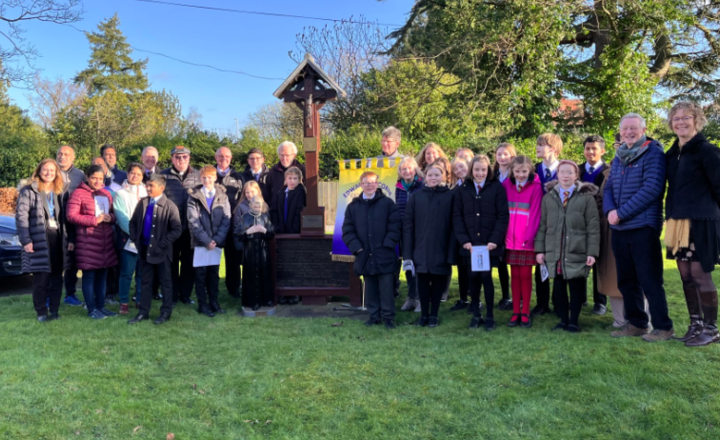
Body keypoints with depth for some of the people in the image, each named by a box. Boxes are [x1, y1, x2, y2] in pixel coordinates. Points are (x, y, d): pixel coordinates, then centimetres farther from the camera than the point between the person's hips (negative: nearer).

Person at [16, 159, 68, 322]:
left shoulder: (59, 192, 15)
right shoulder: (28, 191, -1)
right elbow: (21, 217, -7)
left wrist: (67, 237, 7)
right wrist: (25, 240, -15)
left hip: (57, 238, 5)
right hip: (39, 240, -5)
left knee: (57, 277, 6)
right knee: (40, 279, 0)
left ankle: (54, 311, 16)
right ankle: (42, 313, 11)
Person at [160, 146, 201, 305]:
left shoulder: (197, 176, 7)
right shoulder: (164, 175, 3)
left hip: (191, 226, 1)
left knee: (189, 262, 7)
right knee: (171, 262, 6)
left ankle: (185, 294, 19)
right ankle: (171, 295, 17)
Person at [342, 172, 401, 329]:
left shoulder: (387, 203, 0)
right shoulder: (353, 206, 6)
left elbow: (395, 227, -3)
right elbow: (348, 230, 5)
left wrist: (387, 245, -10)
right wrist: (357, 247, -5)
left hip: (384, 255, -3)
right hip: (365, 256, 3)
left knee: (386, 288, 1)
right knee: (370, 289, 11)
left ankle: (388, 317, 13)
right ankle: (374, 316, 23)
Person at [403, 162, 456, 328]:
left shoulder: (450, 196, -1)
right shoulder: (416, 197, 3)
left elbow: (454, 225, -5)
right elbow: (407, 224, 1)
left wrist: (451, 253, -11)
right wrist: (407, 253, -5)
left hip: (441, 250, -1)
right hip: (420, 250, 1)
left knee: (438, 281, 9)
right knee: (422, 281, 7)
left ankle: (434, 315, 23)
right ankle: (423, 314, 21)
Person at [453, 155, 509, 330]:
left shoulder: (497, 188, 0)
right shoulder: (462, 189, 6)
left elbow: (503, 216, -4)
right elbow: (457, 216, 3)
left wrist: (494, 240, -12)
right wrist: (464, 240, -6)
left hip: (489, 243, -2)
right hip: (469, 244, 2)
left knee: (486, 277, -2)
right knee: (473, 278, 6)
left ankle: (489, 316, 12)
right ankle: (475, 314, 19)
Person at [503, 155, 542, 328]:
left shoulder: (535, 187, -6)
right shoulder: (507, 185, 4)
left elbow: (535, 214, -8)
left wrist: (529, 236, -14)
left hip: (527, 239, -3)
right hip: (511, 238, 3)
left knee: (525, 275, 3)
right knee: (515, 275, 9)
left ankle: (525, 313, 12)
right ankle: (515, 312, 15)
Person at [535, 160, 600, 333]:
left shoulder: (586, 197, -1)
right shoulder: (548, 197, 9)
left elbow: (593, 227, -3)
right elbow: (542, 225, 10)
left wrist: (592, 252, -9)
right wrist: (540, 249, 5)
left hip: (577, 253, -2)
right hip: (554, 253, 3)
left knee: (576, 288, 6)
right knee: (558, 287, 8)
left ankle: (573, 322, 19)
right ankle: (563, 320, 21)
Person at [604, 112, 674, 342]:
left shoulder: (653, 154, -6)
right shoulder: (619, 158, 15)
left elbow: (652, 188, -16)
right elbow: (609, 187, 14)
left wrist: (622, 213, -17)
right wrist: (609, 211, -7)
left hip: (643, 227, -7)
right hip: (619, 229, 7)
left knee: (650, 280, -3)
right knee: (626, 280, 12)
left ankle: (663, 327, 10)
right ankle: (636, 323, 24)